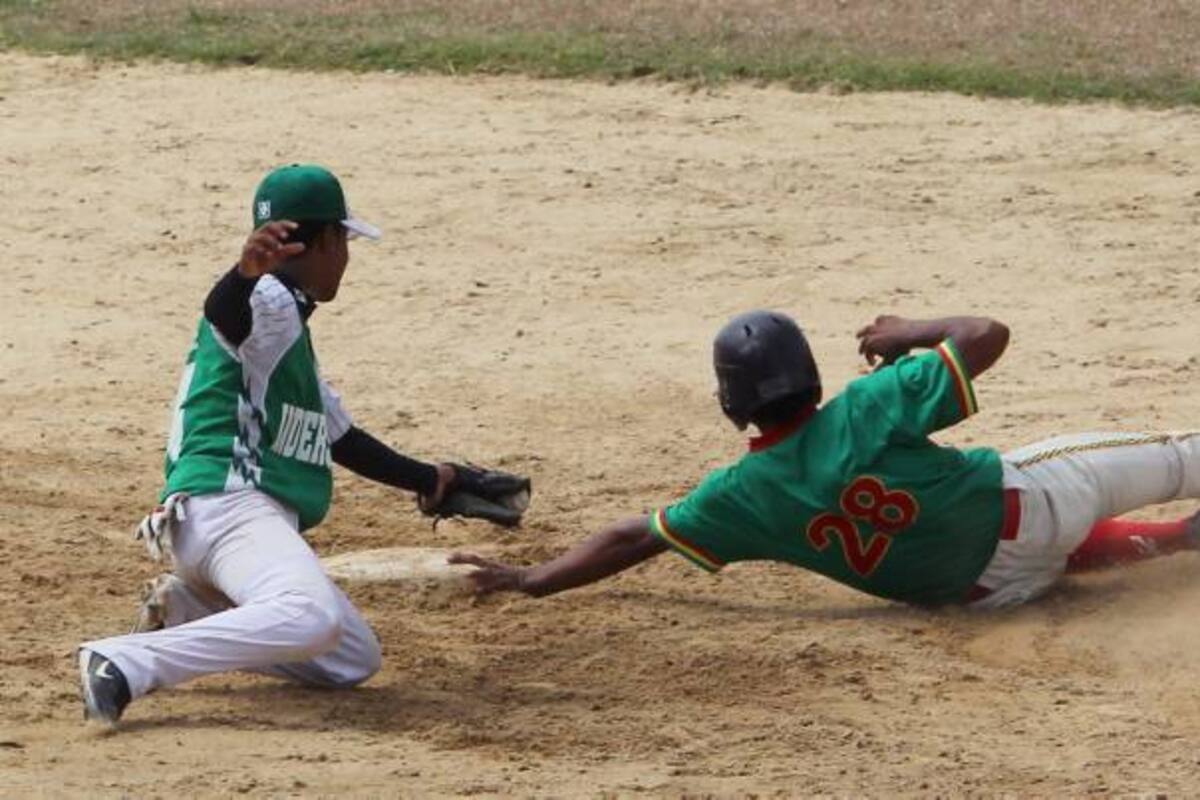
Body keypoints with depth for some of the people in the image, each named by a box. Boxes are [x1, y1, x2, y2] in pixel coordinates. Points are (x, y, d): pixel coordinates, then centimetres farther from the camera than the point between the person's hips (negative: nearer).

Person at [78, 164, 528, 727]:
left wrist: (435, 483, 42)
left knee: (355, 660, 14)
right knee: (311, 617, -37)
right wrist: (246, 273, -51)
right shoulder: (267, 302, -2)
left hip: (261, 521, 11)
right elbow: (223, 312, -28)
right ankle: (126, 662, -39)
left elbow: (342, 440, 37)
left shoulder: (289, 329, 29)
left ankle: (184, 614, 9)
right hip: (225, 505, -11)